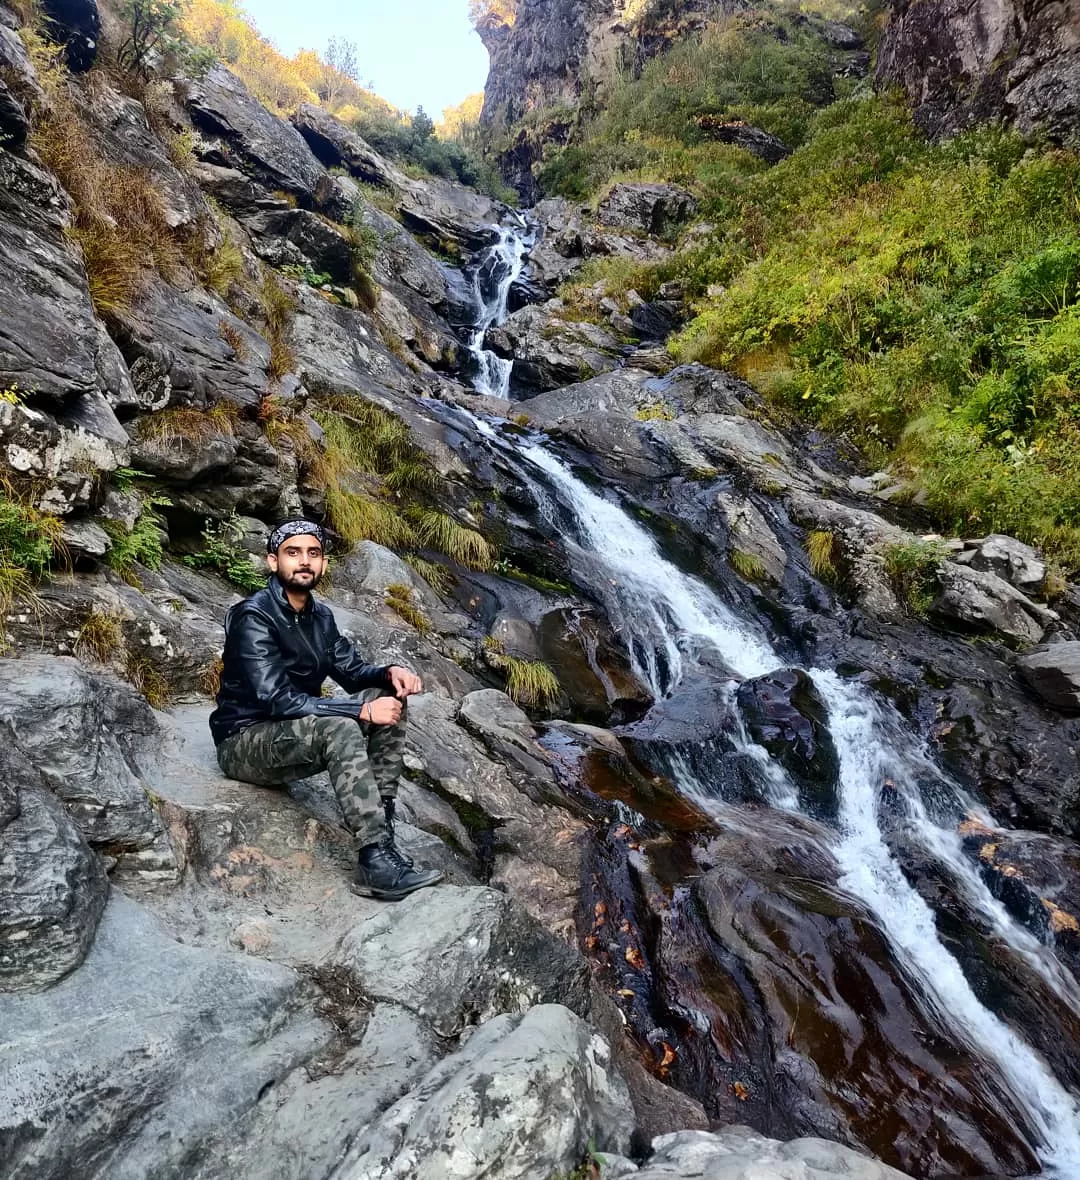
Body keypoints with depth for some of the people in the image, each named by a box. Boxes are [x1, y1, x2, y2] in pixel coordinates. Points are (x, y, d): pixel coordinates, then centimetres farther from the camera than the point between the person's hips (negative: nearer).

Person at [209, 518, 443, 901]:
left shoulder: (320, 616, 5)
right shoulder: (254, 617, -20)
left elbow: (352, 672, 11)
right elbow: (278, 700, -29)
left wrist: (390, 672, -13)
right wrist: (363, 711, -30)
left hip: (298, 736, 8)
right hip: (245, 743, -8)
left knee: (388, 696, -8)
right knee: (339, 728, -35)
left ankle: (380, 826, -16)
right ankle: (376, 861, -34)